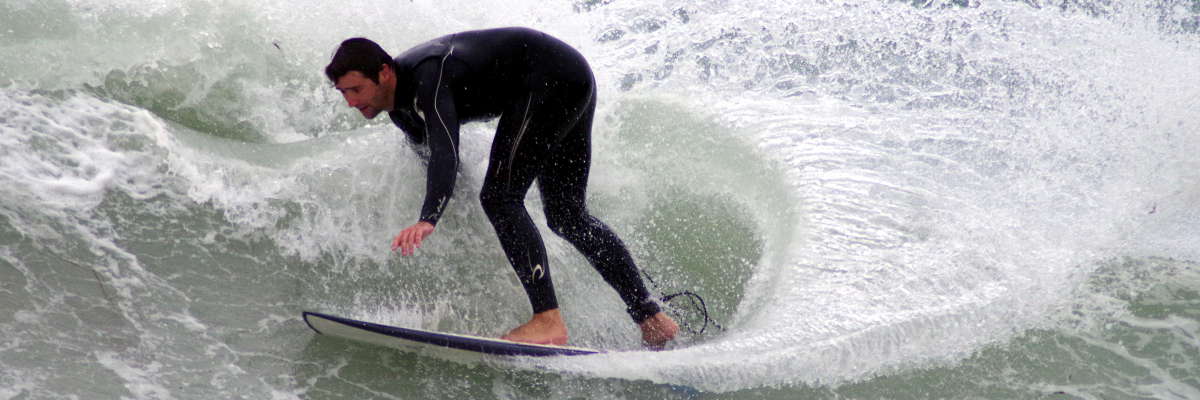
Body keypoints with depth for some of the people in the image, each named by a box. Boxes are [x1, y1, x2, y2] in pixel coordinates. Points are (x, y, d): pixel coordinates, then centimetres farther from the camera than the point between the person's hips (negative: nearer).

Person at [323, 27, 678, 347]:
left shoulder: (427, 78, -27)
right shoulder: (400, 106, 4)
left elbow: (445, 153, -42)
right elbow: (430, 149, 20)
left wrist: (427, 220, -56)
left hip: (552, 79, -10)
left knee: (500, 197, -18)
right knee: (566, 216, 12)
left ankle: (549, 321, -25)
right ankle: (652, 319, 14)